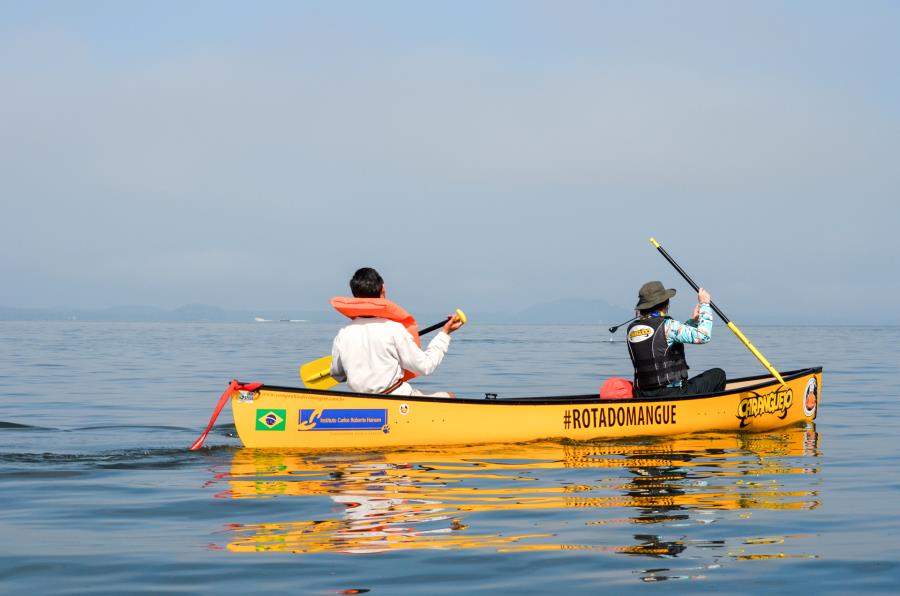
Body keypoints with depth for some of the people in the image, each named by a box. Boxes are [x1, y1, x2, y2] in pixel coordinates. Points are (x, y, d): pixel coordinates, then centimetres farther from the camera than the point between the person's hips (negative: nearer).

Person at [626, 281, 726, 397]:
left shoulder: (632, 329, 9)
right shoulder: (667, 326, -14)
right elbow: (703, 336, -15)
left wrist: (693, 320, 24)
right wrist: (704, 304, -4)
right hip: (671, 395, -7)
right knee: (718, 375, 13)